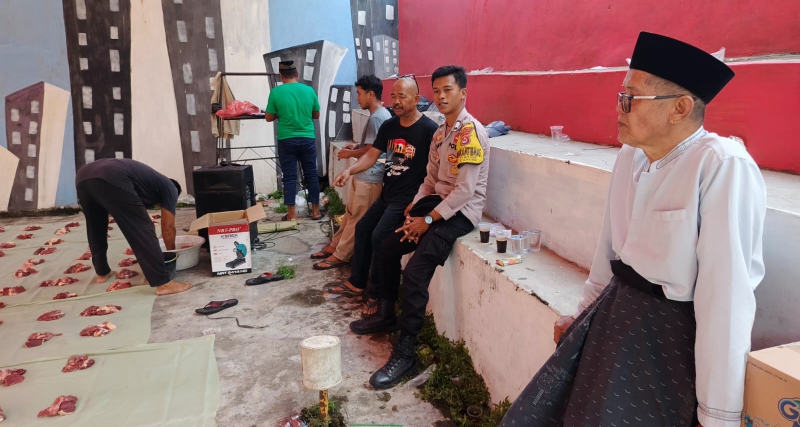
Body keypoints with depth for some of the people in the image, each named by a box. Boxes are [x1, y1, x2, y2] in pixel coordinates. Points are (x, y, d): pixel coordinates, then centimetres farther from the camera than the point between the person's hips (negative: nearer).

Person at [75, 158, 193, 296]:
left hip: (83, 176, 9)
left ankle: (102, 272, 44)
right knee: (142, 230, -1)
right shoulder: (170, 187, 20)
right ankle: (163, 283, -2)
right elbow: (168, 228, 18)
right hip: (110, 179, -9)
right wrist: (172, 252, 33)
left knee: (96, 230, 28)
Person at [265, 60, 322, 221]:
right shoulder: (309, 90, 0)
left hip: (286, 140, -1)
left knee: (289, 177, 4)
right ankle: (315, 211, 15)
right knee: (311, 175, 10)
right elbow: (316, 115, 11)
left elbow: (269, 118, 2)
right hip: (308, 139, 2)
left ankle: (292, 214, 6)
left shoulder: (276, 92, -5)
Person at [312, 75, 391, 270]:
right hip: (363, 174, 10)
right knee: (350, 213, 18)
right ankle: (335, 245, 29)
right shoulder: (381, 114, 13)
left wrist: (349, 154, -5)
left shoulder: (377, 118, -20)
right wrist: (356, 146, 11)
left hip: (369, 177, -10)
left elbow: (370, 151, -21)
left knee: (356, 218, 1)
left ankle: (340, 256, 10)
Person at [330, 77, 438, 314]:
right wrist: (349, 171, -10)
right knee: (362, 228, 14)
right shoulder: (388, 126, 6)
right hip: (388, 194, 9)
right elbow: (371, 155, 7)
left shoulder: (429, 129, -17)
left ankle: (378, 295, 0)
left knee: (379, 237, -18)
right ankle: (356, 283, 30)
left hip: (409, 197, -9)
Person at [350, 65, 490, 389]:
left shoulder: (471, 132, -17)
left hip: (461, 211, -10)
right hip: (437, 202, 10)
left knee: (414, 274, -23)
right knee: (387, 248, 14)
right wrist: (414, 208, 0)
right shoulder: (440, 132, 12)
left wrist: (428, 220, -19)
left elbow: (465, 190, -22)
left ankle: (405, 353, -11)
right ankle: (386, 314, 33)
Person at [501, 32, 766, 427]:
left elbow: (727, 294, -24)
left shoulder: (723, 166, -22)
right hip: (612, 315, 7)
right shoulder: (630, 155, 1)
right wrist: (587, 311, 20)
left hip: (669, 336, -6)